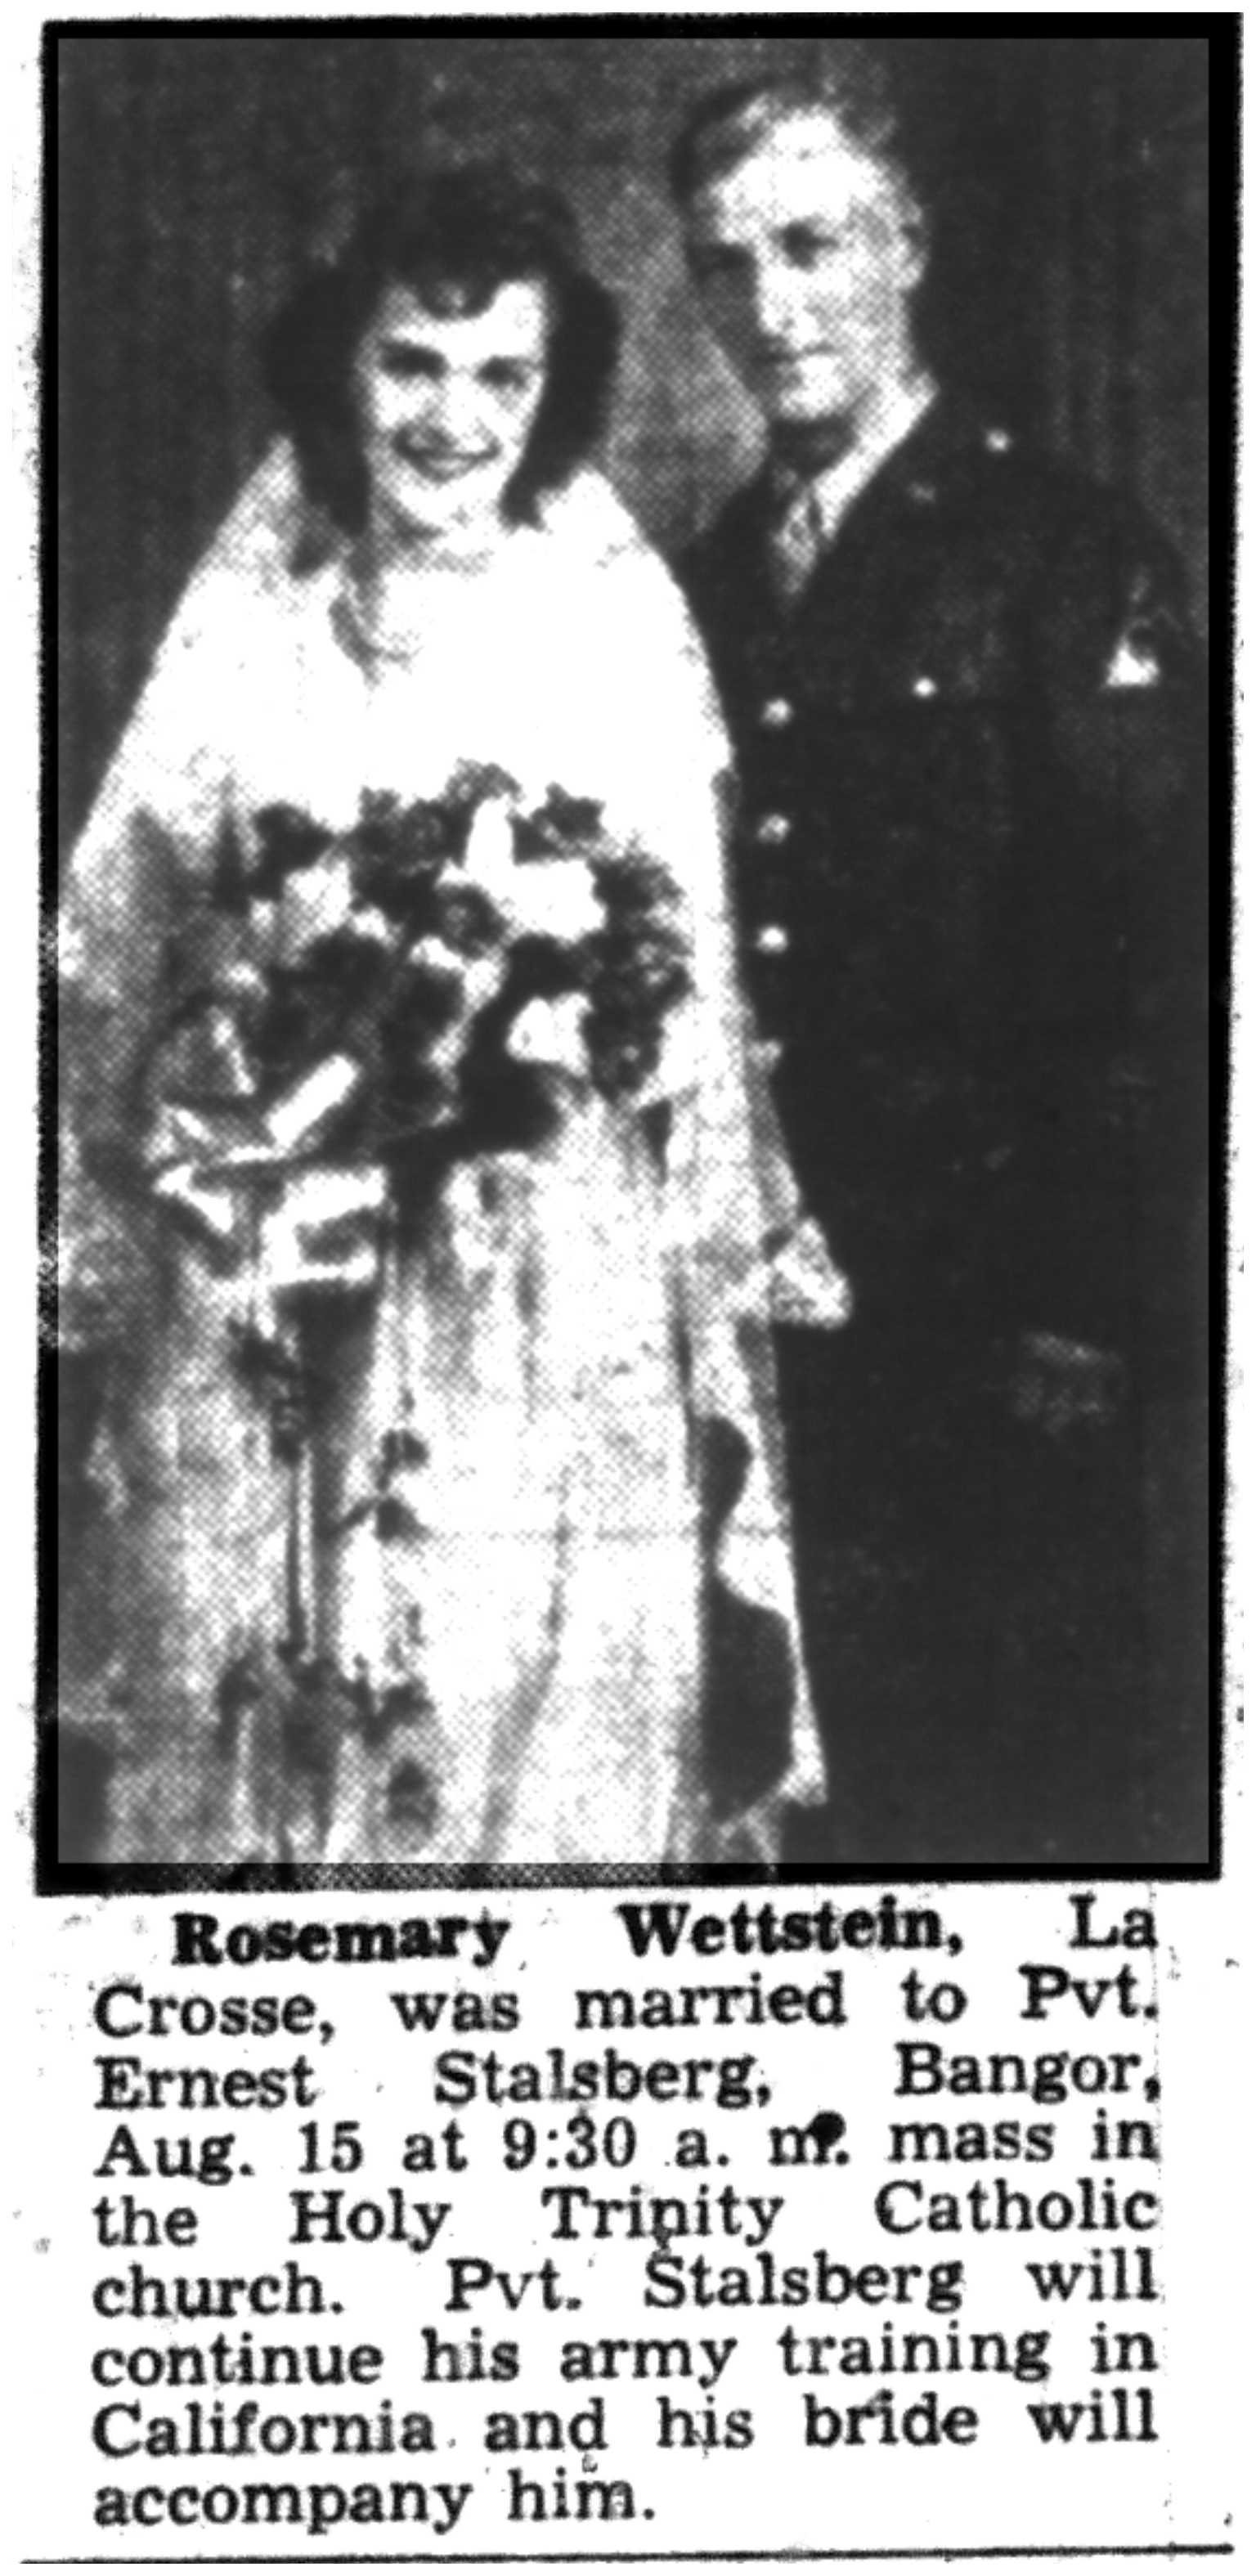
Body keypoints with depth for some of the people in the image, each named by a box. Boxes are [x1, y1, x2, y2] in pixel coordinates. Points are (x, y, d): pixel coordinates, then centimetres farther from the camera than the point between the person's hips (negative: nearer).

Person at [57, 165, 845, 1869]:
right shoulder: (251, 621, 3)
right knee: (262, 1728, 7)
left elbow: (690, 977, 6)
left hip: (562, 1310, 0)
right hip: (275, 1299, 1)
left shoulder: (621, 620, 3)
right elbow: (109, 958, 8)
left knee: (556, 1721, 2)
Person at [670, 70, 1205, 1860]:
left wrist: (1091, 1320, -17)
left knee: (1022, 1783, 2)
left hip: (1000, 1331, -5)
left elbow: (1150, 969, -12)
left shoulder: (1066, 558, -7)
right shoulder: (708, 586, 12)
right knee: (822, 1771, 13)